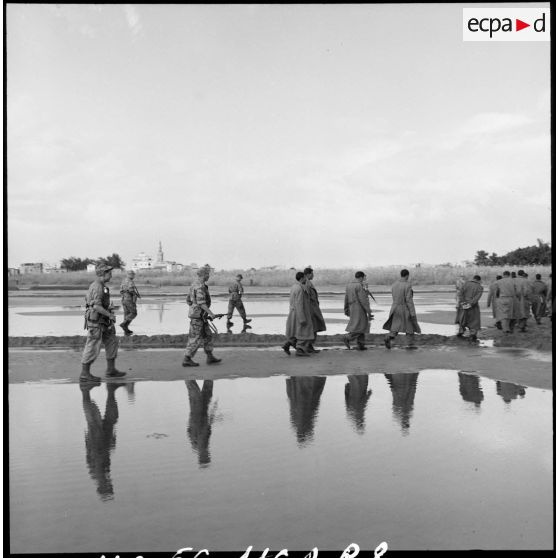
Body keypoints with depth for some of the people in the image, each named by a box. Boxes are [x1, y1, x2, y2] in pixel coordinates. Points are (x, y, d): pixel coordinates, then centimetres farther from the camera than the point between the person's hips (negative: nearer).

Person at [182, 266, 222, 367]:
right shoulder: (200, 286, -18)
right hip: (198, 316, -10)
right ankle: (187, 360, 0)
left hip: (200, 316, 10)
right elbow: (201, 302, -26)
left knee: (208, 336, 14)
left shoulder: (195, 285, 14)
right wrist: (210, 313, -26)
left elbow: (188, 300, 20)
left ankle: (210, 357, 18)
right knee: (195, 339, -5)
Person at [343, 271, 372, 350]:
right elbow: (363, 300, -17)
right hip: (359, 309, -9)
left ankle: (360, 345, 9)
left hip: (352, 308, 9)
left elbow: (346, 299, 17)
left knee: (361, 326, 12)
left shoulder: (348, 285, 11)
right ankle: (347, 338, -18)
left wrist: (346, 310, 25)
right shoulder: (359, 286, -14)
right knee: (360, 327, -5)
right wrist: (369, 311, -14)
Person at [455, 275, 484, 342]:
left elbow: (461, 293, -6)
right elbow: (477, 297, -14)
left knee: (463, 318, 23)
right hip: (473, 307, -2)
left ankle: (461, 331, 23)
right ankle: (472, 334, -1)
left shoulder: (466, 283, 2)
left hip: (464, 305, 2)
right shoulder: (480, 287, -1)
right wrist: (470, 304, -18)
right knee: (474, 321, 8)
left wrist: (462, 303, -10)